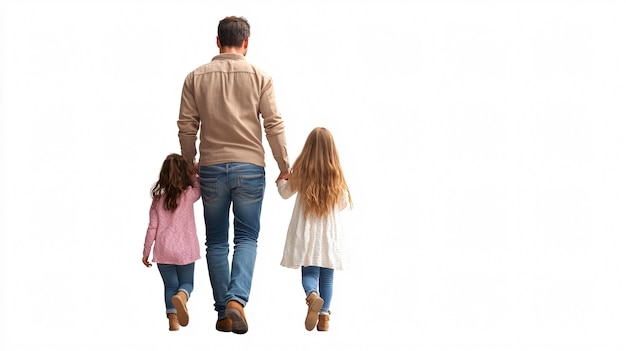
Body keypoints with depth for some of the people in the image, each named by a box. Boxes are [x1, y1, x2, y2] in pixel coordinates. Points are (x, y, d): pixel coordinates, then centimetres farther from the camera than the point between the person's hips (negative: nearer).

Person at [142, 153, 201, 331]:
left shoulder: (158, 199, 0)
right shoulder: (189, 195, -5)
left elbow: (152, 228, 2)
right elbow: (199, 188, 19)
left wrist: (146, 252, 9)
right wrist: (194, 174, 25)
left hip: (163, 251, 1)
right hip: (184, 250, -1)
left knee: (170, 285, 10)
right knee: (186, 283, 12)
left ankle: (172, 318, -6)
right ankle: (181, 296, -23)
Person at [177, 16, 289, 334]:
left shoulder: (196, 77, 2)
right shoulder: (259, 77, -1)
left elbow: (186, 127, 3)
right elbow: (274, 125, -2)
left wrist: (189, 163, 15)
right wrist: (284, 165, 7)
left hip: (211, 168, 1)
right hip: (249, 167, -1)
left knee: (216, 242, 10)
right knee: (246, 238, 5)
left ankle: (223, 313, 10)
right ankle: (237, 300, -16)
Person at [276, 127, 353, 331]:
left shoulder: (301, 171, -6)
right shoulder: (336, 174, -6)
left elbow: (286, 193, 9)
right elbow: (344, 203, 4)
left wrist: (280, 180, 29)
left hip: (306, 230, 0)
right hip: (329, 233, 0)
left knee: (309, 272, 1)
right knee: (327, 276, 9)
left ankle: (313, 296, -29)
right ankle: (324, 316, 8)